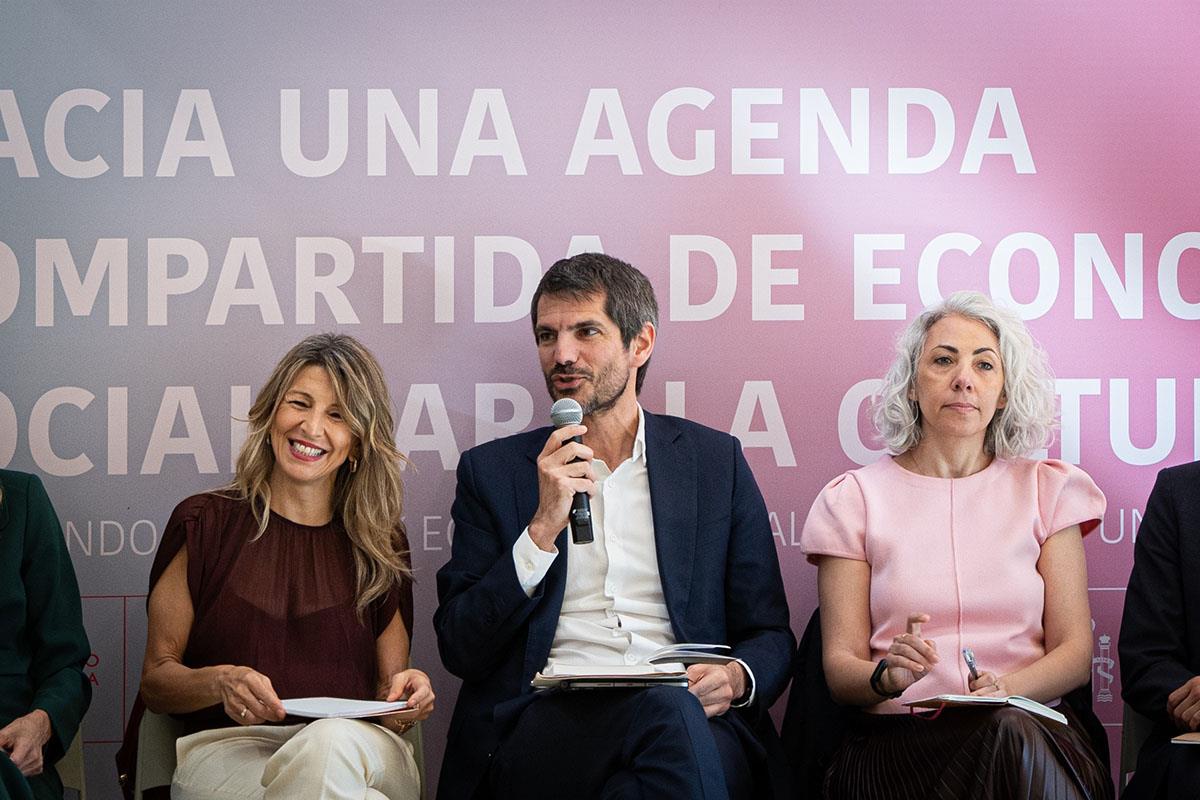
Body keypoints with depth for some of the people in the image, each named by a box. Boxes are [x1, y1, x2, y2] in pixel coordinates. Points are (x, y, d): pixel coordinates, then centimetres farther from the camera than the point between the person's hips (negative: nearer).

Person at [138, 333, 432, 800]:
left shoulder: (381, 545, 15)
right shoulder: (205, 524, 10)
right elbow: (156, 681, 9)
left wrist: (406, 696, -7)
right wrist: (221, 682, -13)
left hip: (359, 749, 2)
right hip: (227, 749, -2)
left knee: (328, 744, -37)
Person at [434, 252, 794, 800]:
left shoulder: (716, 461, 16)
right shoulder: (491, 471, 14)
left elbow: (770, 637, 17)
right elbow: (459, 651, 5)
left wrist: (735, 679, -8)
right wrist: (544, 526, -6)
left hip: (700, 724, 2)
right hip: (541, 725, -1)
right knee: (667, 711, -35)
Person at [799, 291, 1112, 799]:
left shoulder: (1046, 490, 14)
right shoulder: (856, 499, 11)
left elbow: (1074, 651, 7)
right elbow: (839, 666, 5)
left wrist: (1007, 689, -15)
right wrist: (888, 675, -19)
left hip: (1029, 727, 2)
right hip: (900, 738, -1)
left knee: (1010, 737, -36)